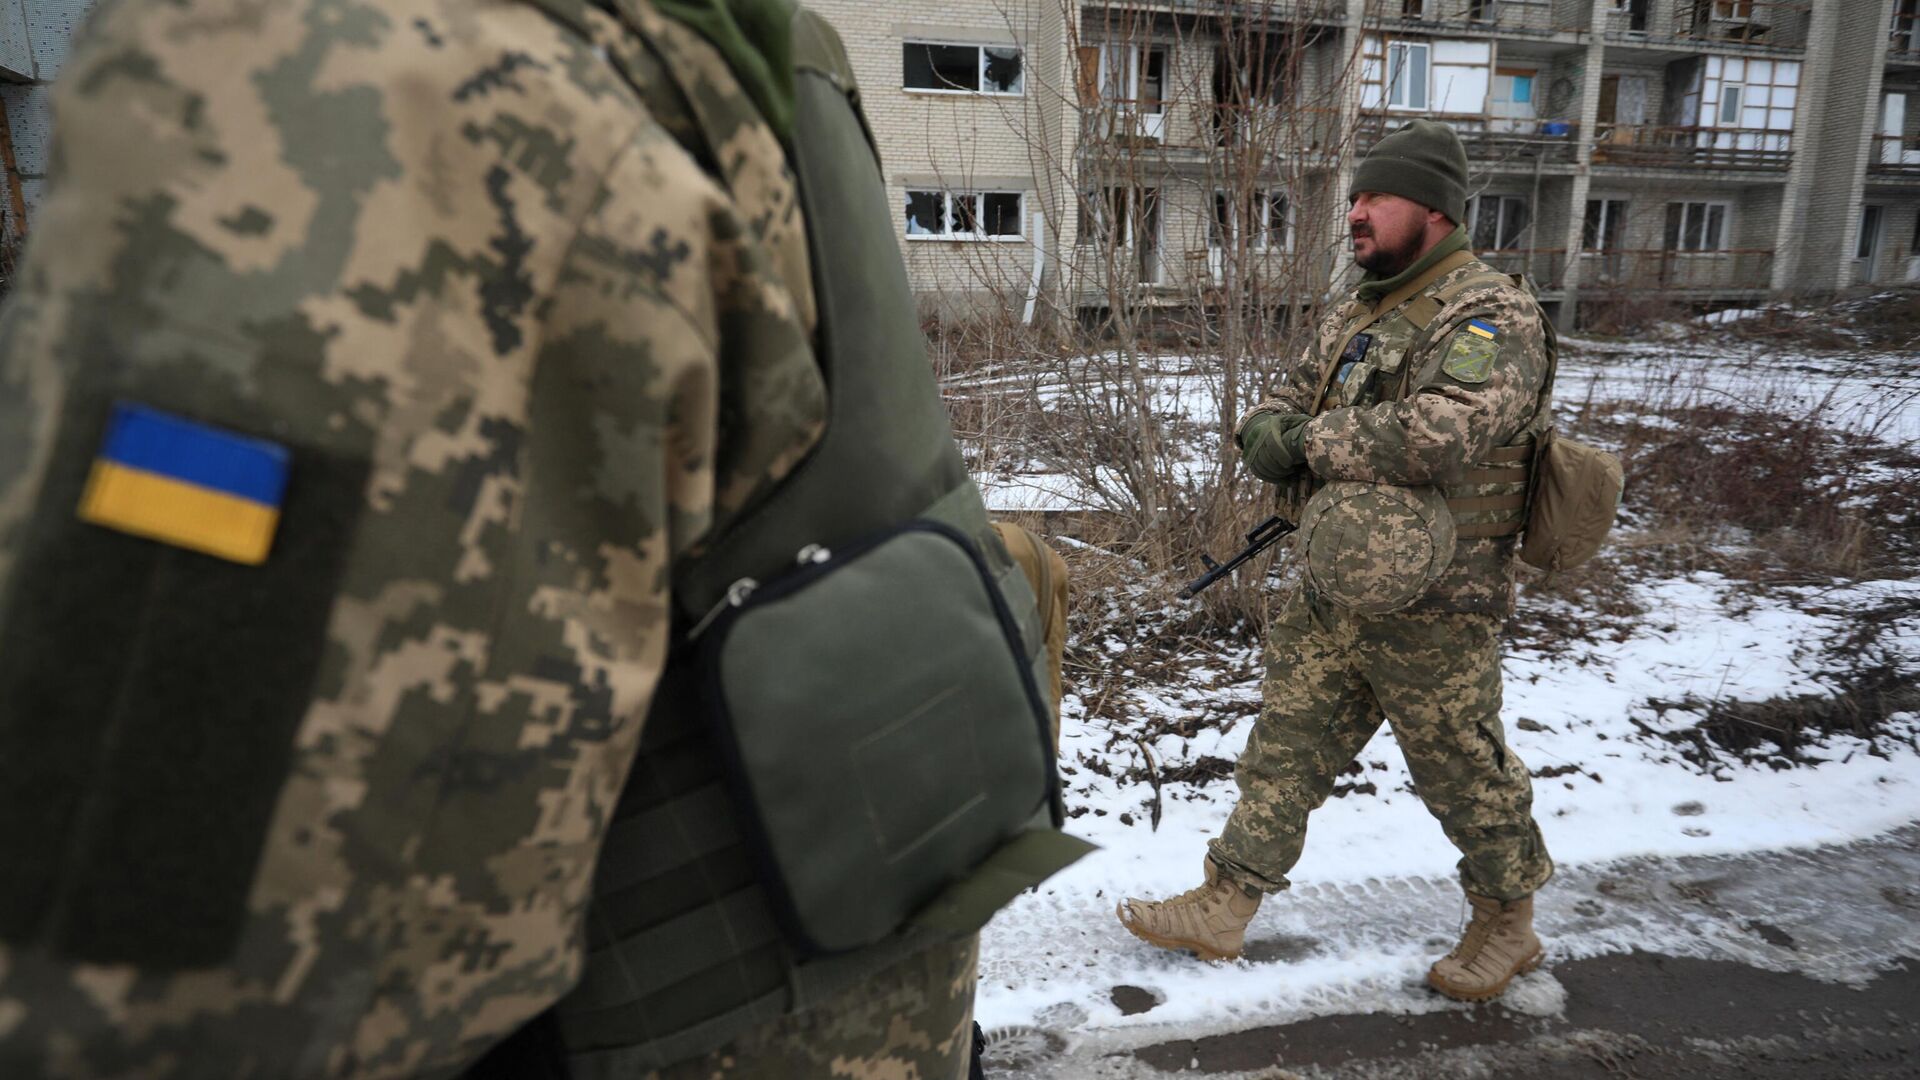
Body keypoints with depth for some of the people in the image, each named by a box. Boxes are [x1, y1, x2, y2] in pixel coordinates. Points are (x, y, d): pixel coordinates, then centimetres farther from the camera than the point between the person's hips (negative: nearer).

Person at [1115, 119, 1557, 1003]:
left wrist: (1312, 441, -23)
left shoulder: (1493, 316, -14)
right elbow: (1288, 402, 15)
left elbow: (1452, 427, -32)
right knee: (1282, 751, 12)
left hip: (1431, 611, -7)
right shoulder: (1355, 317, 13)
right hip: (1331, 596, 7)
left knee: (1465, 776, 11)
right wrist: (1267, 428, -10)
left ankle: (1509, 923, 35)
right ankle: (1223, 908, 24)